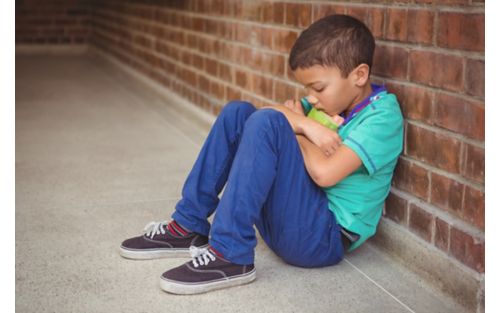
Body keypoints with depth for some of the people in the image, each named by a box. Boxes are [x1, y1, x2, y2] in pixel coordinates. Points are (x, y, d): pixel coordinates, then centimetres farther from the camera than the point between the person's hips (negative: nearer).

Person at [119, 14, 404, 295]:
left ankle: (231, 255, -24)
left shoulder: (383, 116, -15)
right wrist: (304, 124, -17)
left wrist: (296, 129, -9)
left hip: (324, 238, -8)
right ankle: (188, 227, 4)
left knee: (266, 122, -25)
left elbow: (324, 173, -27)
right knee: (238, 113, 4)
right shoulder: (335, 100, 9)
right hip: (286, 219, 8)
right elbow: (273, 110, 3)